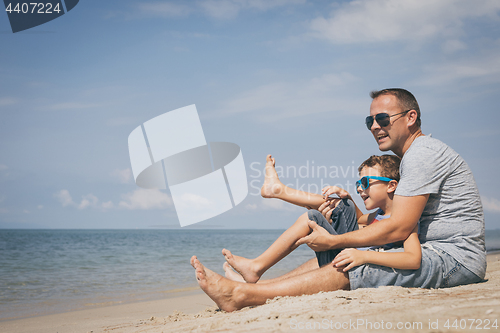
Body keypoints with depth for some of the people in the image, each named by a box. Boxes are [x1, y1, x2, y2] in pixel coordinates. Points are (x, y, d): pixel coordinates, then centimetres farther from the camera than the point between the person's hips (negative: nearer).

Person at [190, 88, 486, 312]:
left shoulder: (422, 154, -14)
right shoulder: (414, 156, 19)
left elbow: (398, 228, -20)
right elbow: (402, 224, 15)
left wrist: (333, 241, -13)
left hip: (456, 258, -10)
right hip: (435, 251, 10)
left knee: (349, 269, -19)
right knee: (337, 258, 3)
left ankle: (240, 294, -19)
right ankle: (250, 289, 1)